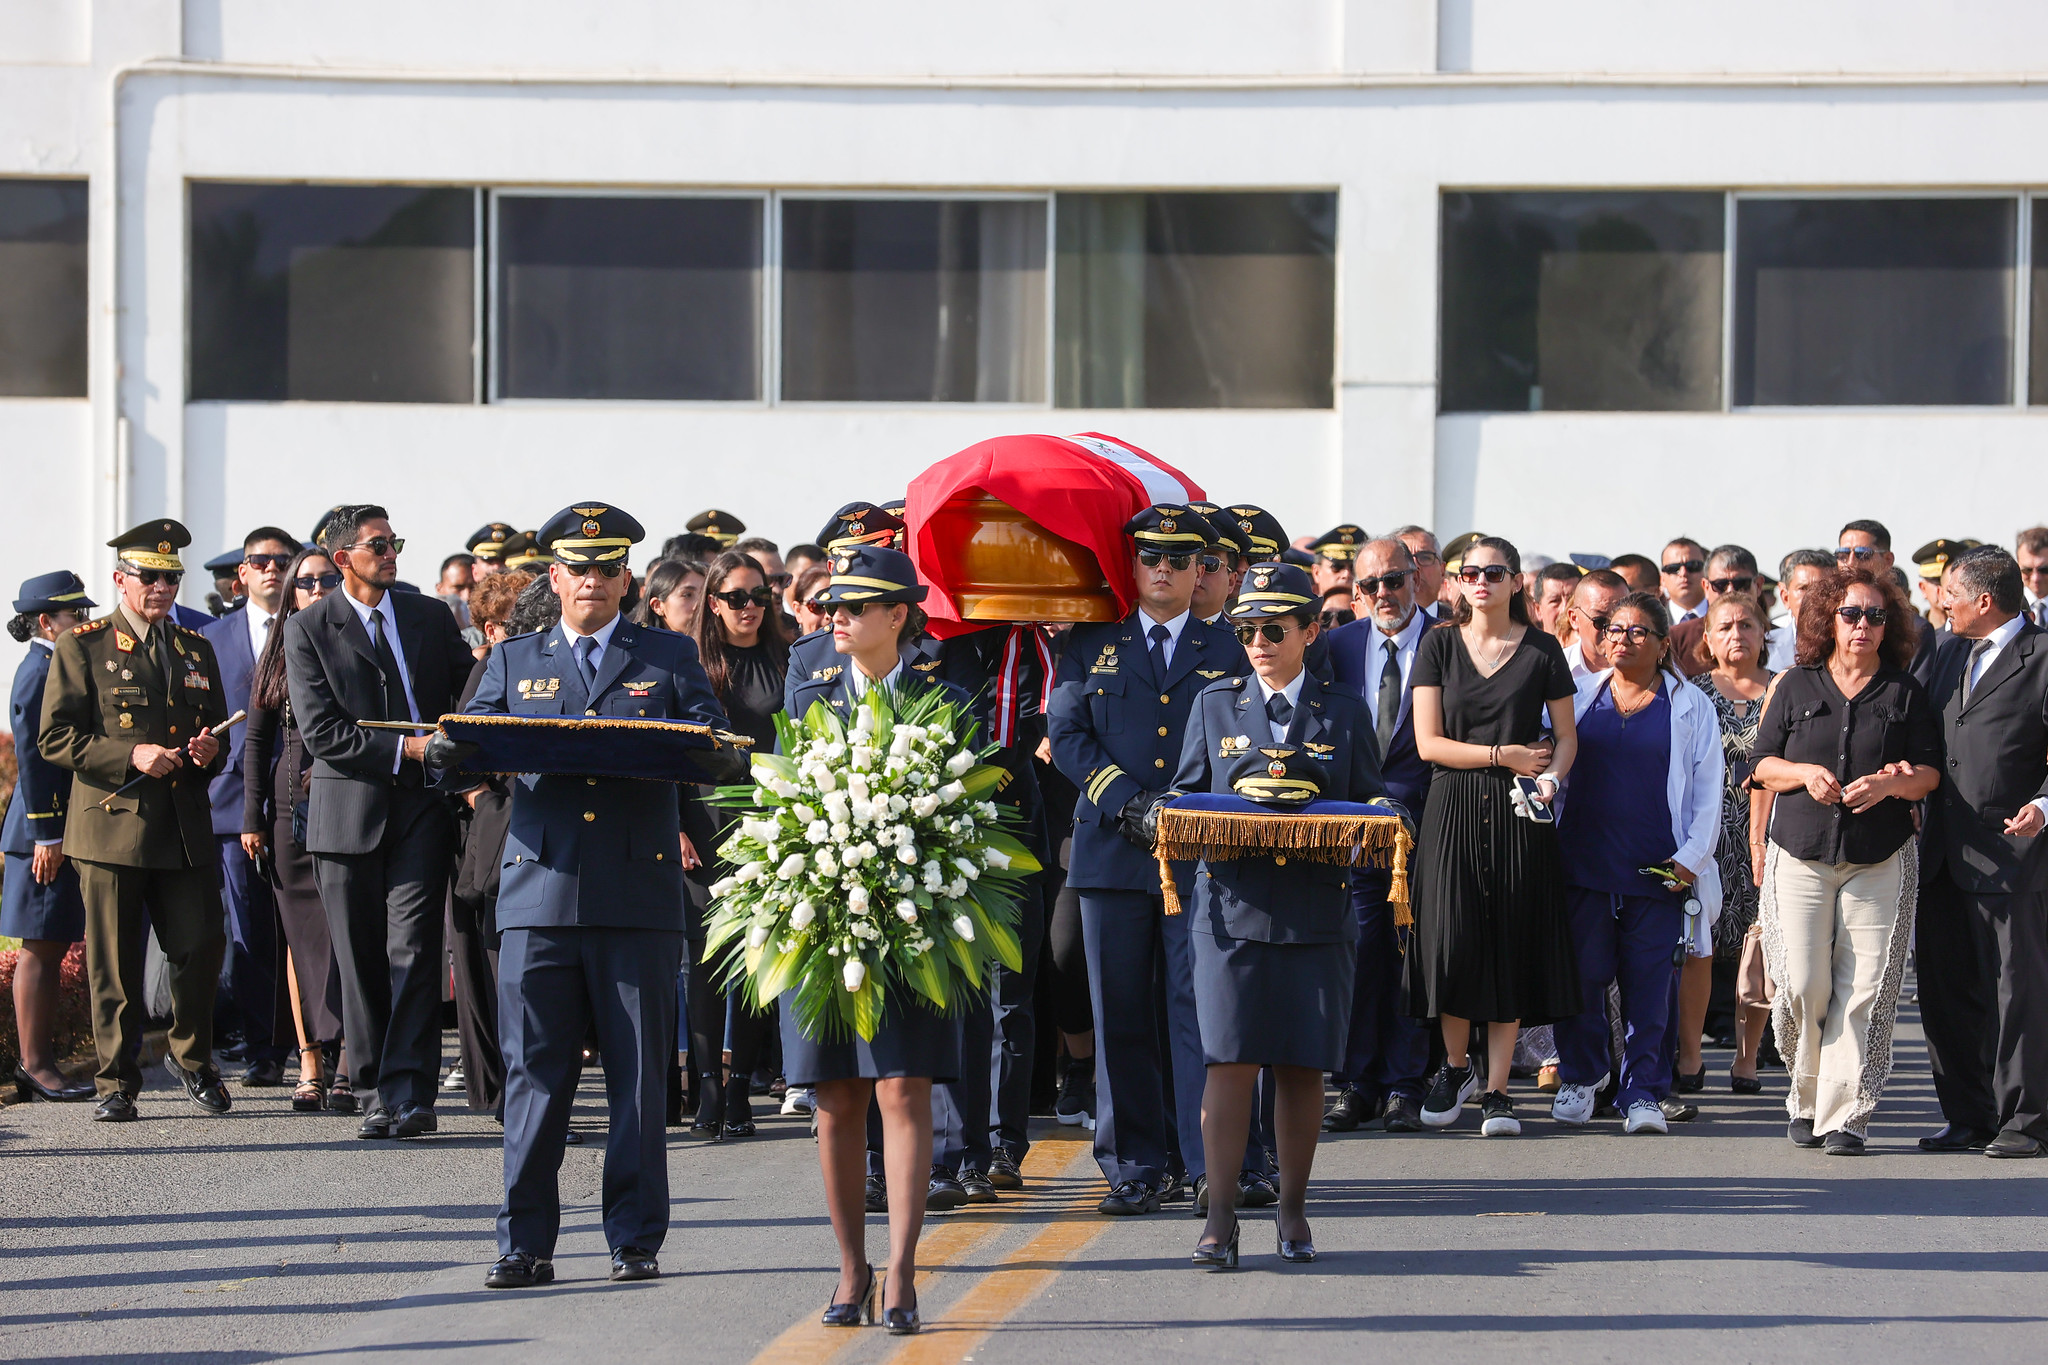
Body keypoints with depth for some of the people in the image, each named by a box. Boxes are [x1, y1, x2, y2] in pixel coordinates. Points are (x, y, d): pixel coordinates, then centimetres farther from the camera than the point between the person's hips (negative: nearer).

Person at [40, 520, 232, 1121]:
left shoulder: (195, 650, 18)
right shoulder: (83, 647, 2)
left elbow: (217, 730, 26)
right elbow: (55, 738, -3)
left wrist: (211, 751, 1)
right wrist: (130, 755, -15)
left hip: (186, 830, 4)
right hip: (111, 825, -4)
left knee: (201, 947, -3)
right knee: (114, 964, -1)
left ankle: (192, 1061, 20)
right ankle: (116, 1082, 9)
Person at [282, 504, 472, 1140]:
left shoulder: (432, 617, 10)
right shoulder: (308, 629, 1)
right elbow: (320, 730, -8)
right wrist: (405, 748, -15)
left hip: (421, 806, 1)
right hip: (348, 809, 0)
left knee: (412, 951, -10)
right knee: (361, 959, 4)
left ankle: (408, 1094, -13)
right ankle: (377, 1085, 15)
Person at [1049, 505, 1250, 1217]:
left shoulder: (1225, 651, 11)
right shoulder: (1090, 646, 11)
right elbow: (1067, 734, 3)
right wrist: (1126, 803, -10)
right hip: (1113, 854, 1)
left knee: (1201, 1005, -6)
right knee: (1122, 1015, 2)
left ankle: (1208, 1162, -3)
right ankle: (1136, 1166, 7)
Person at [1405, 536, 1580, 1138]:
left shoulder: (1541, 650, 6)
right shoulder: (1440, 646, 5)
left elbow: (1566, 737, 9)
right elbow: (1428, 742, 0)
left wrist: (1551, 776, -12)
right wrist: (1505, 755, -8)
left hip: (1519, 814, 0)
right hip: (1454, 810, 0)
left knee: (1512, 945, -2)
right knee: (1451, 939, -6)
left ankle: (1497, 1088, 5)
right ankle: (1456, 1066, 16)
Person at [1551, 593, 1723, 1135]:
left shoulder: (1690, 707, 8)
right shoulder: (1577, 695, 12)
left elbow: (1706, 790, 6)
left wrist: (1691, 857, -4)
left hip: (1658, 869, -1)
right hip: (1583, 863, 2)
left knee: (1649, 982, -3)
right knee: (1582, 974, 2)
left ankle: (1642, 1091, 3)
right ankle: (1580, 1076, 19)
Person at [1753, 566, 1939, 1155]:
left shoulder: (1904, 693, 9)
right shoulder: (1797, 687, 11)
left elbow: (1931, 772, 6)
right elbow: (1763, 764, 11)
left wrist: (1892, 783, -14)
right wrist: (1805, 773, -9)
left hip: (1880, 862, 0)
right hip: (1802, 857, 0)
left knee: (1863, 991, -8)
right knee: (1803, 986, -7)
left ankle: (1843, 1113, -5)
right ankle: (1806, 1100, 13)